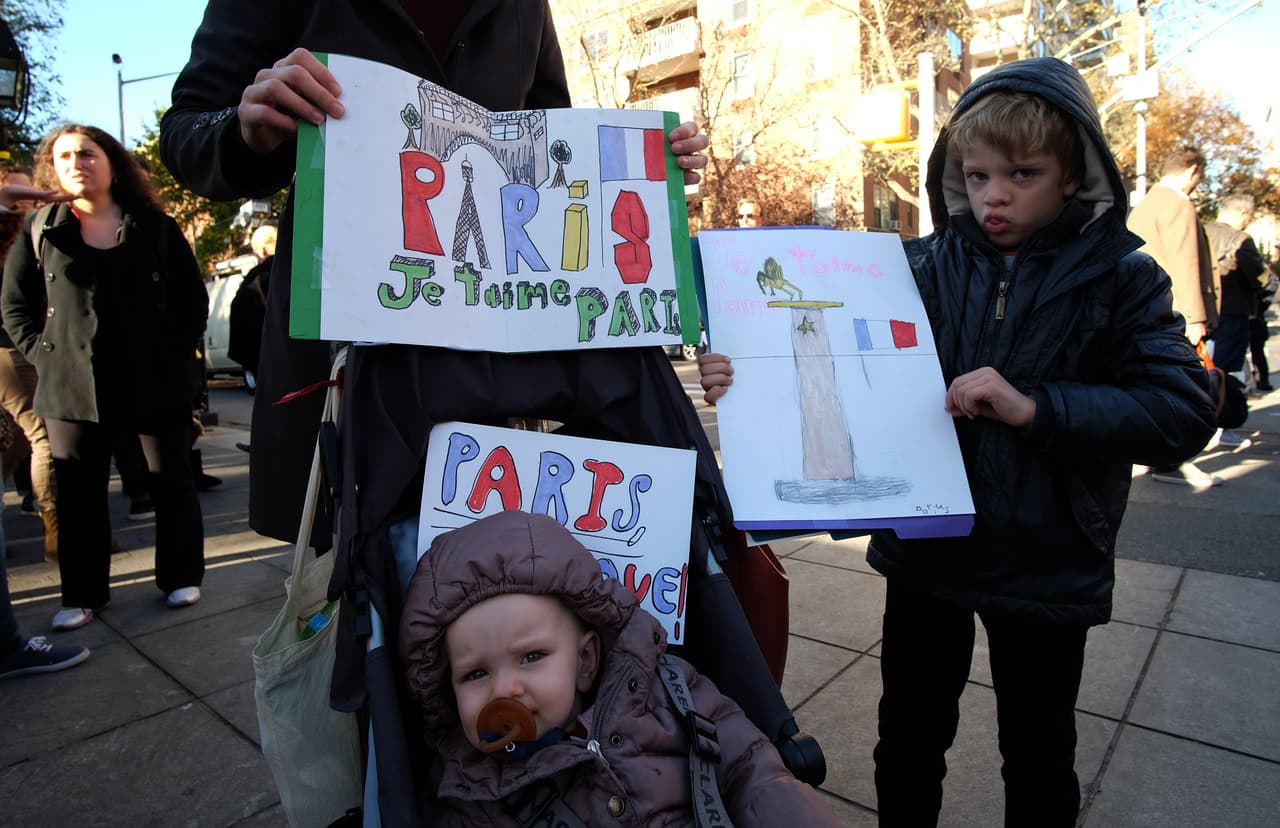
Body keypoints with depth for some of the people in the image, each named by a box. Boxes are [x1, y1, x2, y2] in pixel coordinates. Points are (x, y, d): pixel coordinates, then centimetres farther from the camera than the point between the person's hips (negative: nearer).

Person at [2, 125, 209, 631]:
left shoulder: (157, 228, 4)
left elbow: (193, 302, 4)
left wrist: (174, 355, -5)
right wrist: (45, 356, -1)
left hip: (154, 381, -1)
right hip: (71, 384, 2)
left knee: (170, 481, 6)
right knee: (79, 492, 7)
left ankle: (180, 577, 20)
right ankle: (83, 594, 20)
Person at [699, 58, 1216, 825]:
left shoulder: (1119, 278, -5)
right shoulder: (921, 268, -2)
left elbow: (1183, 413, -13)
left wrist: (1034, 408, -27)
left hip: (1047, 566, -1)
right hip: (925, 549, 2)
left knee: (1039, 761, 19)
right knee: (909, 743, 20)